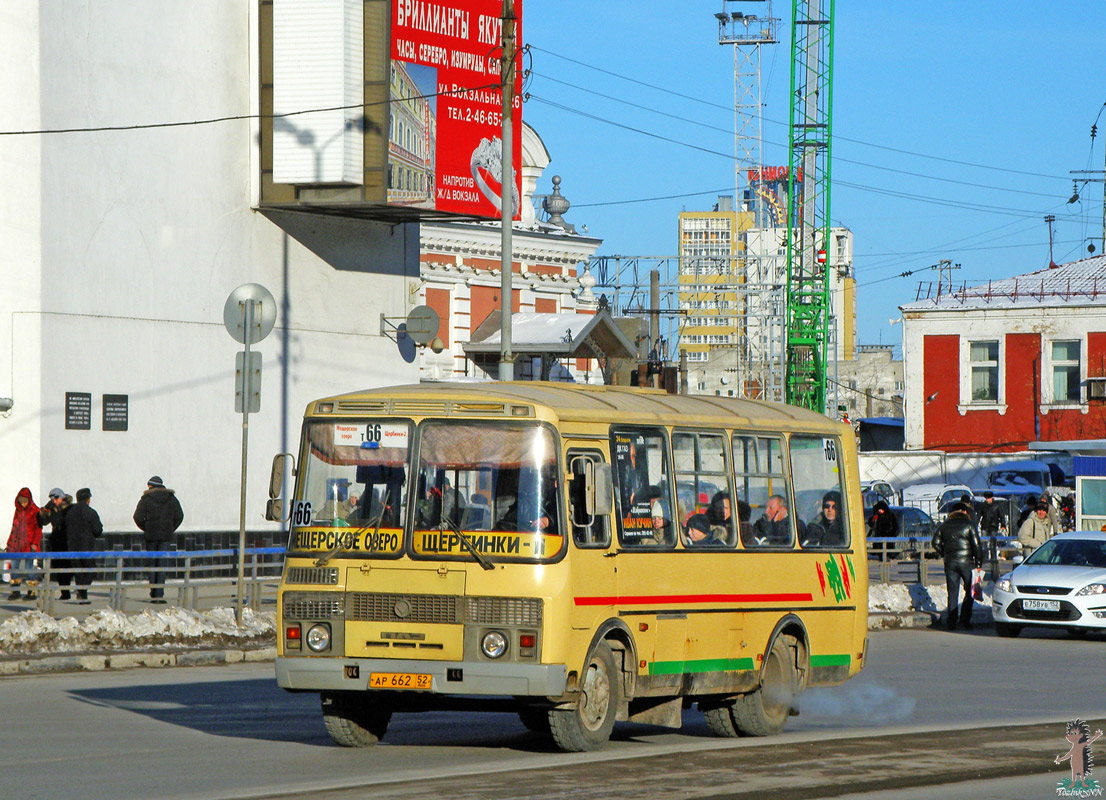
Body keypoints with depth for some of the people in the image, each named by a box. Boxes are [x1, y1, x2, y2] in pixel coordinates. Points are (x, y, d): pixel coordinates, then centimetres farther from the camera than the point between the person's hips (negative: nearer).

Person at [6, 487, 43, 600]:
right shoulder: (18, 511, 13)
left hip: (29, 544, -6)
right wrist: (10, 542, 16)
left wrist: (35, 543, -13)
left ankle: (31, 591, 1)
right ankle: (15, 591, 10)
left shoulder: (34, 511, -5)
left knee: (28, 567, -6)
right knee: (14, 566, 3)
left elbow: (38, 529, -6)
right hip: (17, 542, 6)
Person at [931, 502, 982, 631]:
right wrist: (979, 561, 1)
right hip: (966, 562, -4)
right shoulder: (968, 525, -3)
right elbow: (976, 545, -7)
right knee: (969, 591, 6)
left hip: (950, 562, 4)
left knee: (952, 593, 7)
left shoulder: (945, 525, 8)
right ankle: (965, 620, -4)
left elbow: (935, 543, 8)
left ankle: (951, 623, 3)